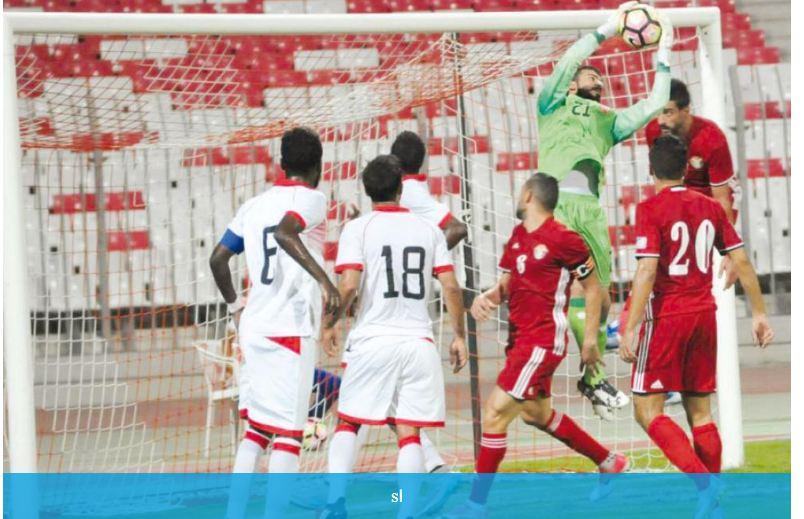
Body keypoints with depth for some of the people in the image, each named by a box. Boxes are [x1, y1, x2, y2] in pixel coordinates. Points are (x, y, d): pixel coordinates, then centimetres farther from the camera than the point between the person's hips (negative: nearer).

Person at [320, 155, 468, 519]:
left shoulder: (358, 228, -2)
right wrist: (459, 336, 11)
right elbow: (451, 287, 3)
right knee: (409, 433, 3)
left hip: (372, 340, -2)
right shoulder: (428, 230, 7)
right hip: (418, 342, 2)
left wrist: (329, 324, 3)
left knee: (348, 423, 13)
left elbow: (348, 286, -12)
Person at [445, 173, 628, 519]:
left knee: (496, 411, -14)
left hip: (543, 341, -10)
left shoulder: (563, 239, -14)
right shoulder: (517, 237, 10)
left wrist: (590, 338, -7)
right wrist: (488, 297, -8)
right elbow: (507, 284, 15)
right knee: (537, 413, 25)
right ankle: (610, 464, 41)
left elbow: (592, 287, -7)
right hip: (522, 338, 10)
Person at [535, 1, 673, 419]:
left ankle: (593, 377, 15)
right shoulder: (555, 105, 21)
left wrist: (663, 55, 19)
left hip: (590, 208, 5)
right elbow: (565, 64, 4)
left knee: (601, 296, 2)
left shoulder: (609, 121, 31)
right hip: (555, 201, -5)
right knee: (578, 284, -19)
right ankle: (595, 377, -20)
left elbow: (653, 106, 22)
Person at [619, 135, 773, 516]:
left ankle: (703, 481, -19)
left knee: (647, 411, -2)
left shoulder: (651, 209, -10)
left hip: (666, 317, -6)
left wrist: (629, 330, -18)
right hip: (704, 314, 6)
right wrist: (758, 313, 16)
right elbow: (741, 261, 8)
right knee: (699, 412, 12)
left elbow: (647, 272, -18)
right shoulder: (710, 207, 8)